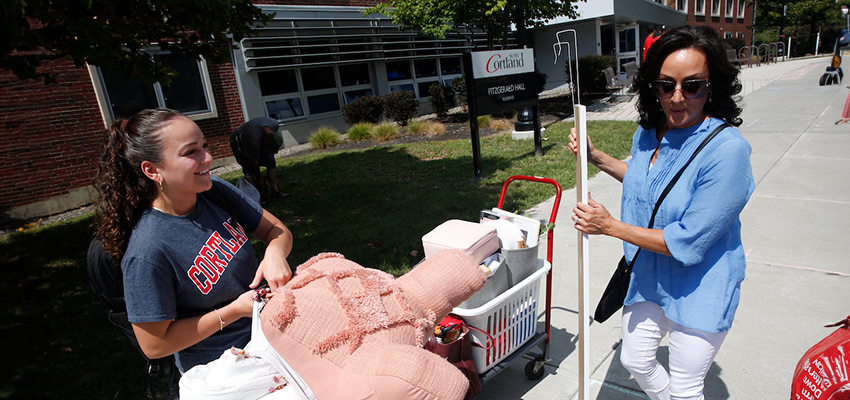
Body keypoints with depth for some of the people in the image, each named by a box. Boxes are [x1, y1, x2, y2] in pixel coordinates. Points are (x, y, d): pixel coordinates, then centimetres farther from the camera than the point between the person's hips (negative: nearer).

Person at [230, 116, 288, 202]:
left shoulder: (275, 125, -27)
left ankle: (274, 191, -5)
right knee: (249, 170, -18)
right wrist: (259, 178, -16)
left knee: (271, 163, -7)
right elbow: (254, 161, -28)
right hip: (239, 143, -6)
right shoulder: (253, 140, -41)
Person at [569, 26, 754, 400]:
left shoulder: (727, 149, -28)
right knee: (635, 362, 23)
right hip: (647, 277, 6)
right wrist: (595, 156, 5)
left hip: (699, 291, -6)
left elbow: (688, 243, -28)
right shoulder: (647, 133, -6)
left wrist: (610, 226, -22)